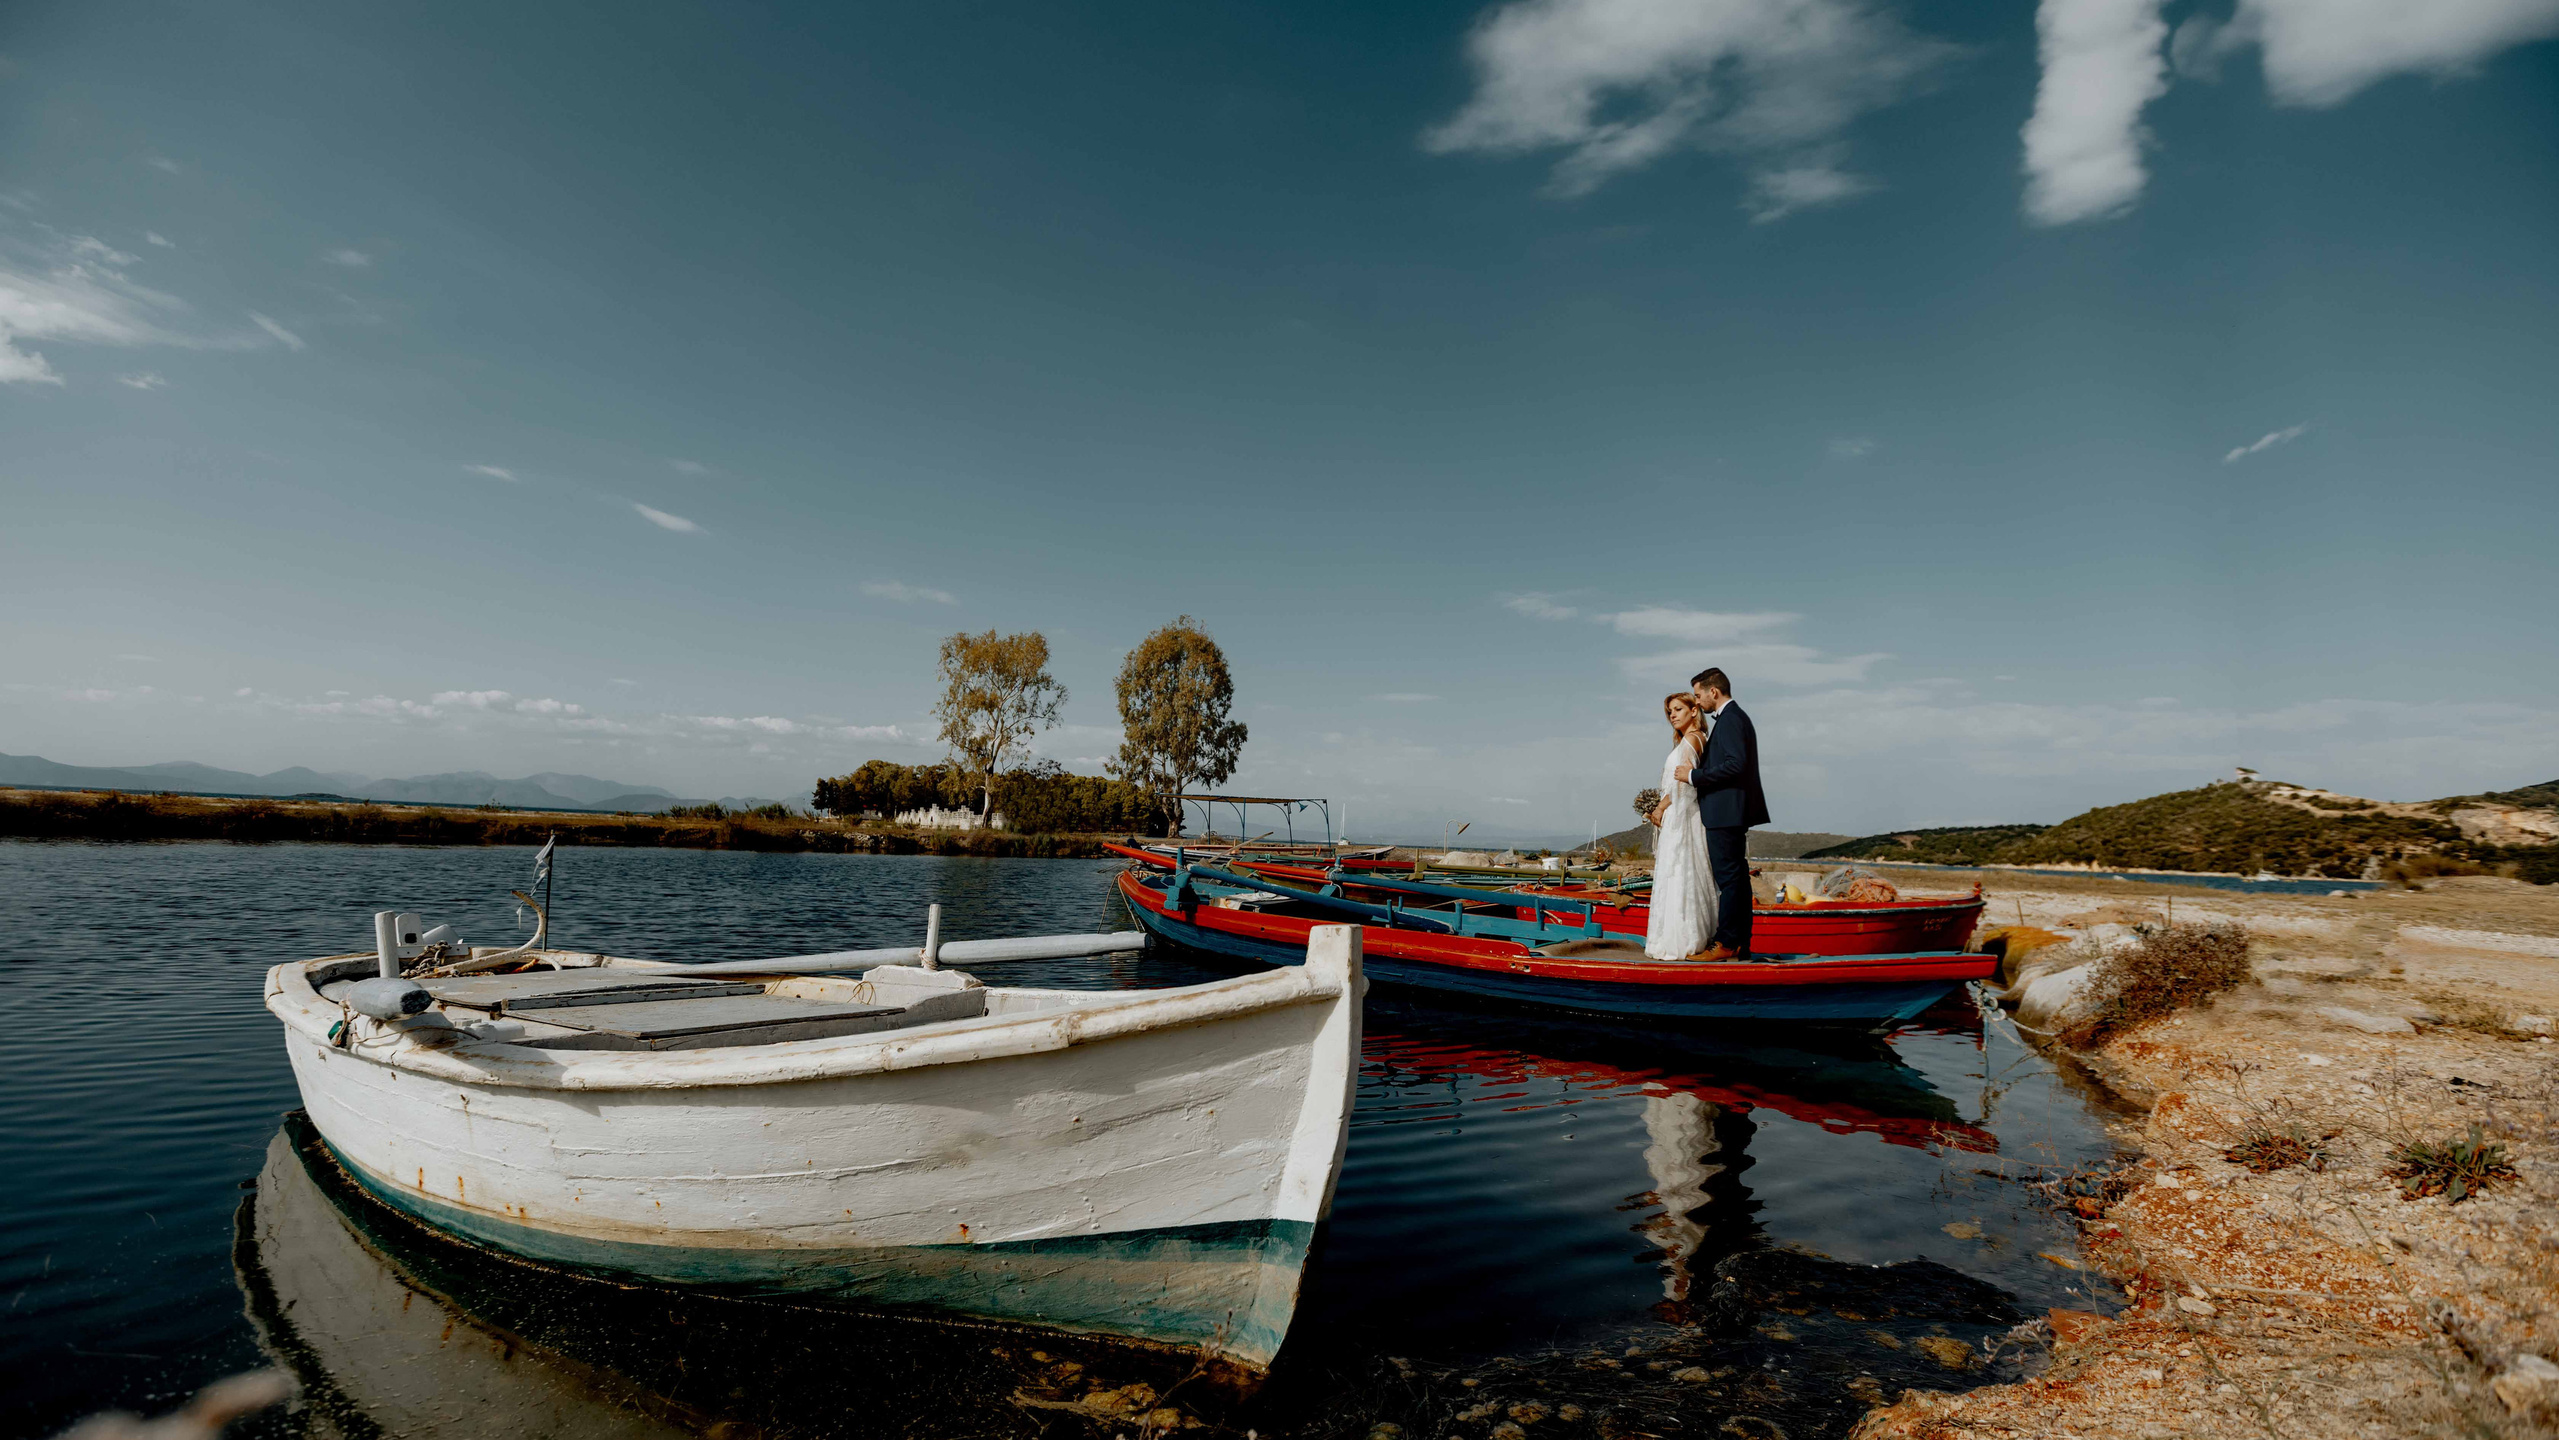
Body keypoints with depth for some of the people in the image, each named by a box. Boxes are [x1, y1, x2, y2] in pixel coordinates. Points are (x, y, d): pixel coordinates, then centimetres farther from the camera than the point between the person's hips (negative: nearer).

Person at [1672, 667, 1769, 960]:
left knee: (1728, 878, -8)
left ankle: (1726, 944, -5)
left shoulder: (1729, 719, -13)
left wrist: (1694, 776, -16)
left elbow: (1736, 764, -23)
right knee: (1737, 877, 12)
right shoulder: (1736, 717, 19)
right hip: (1732, 812, 11)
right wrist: (1697, 773, 14)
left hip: (1725, 812, -11)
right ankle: (1741, 944, 17)